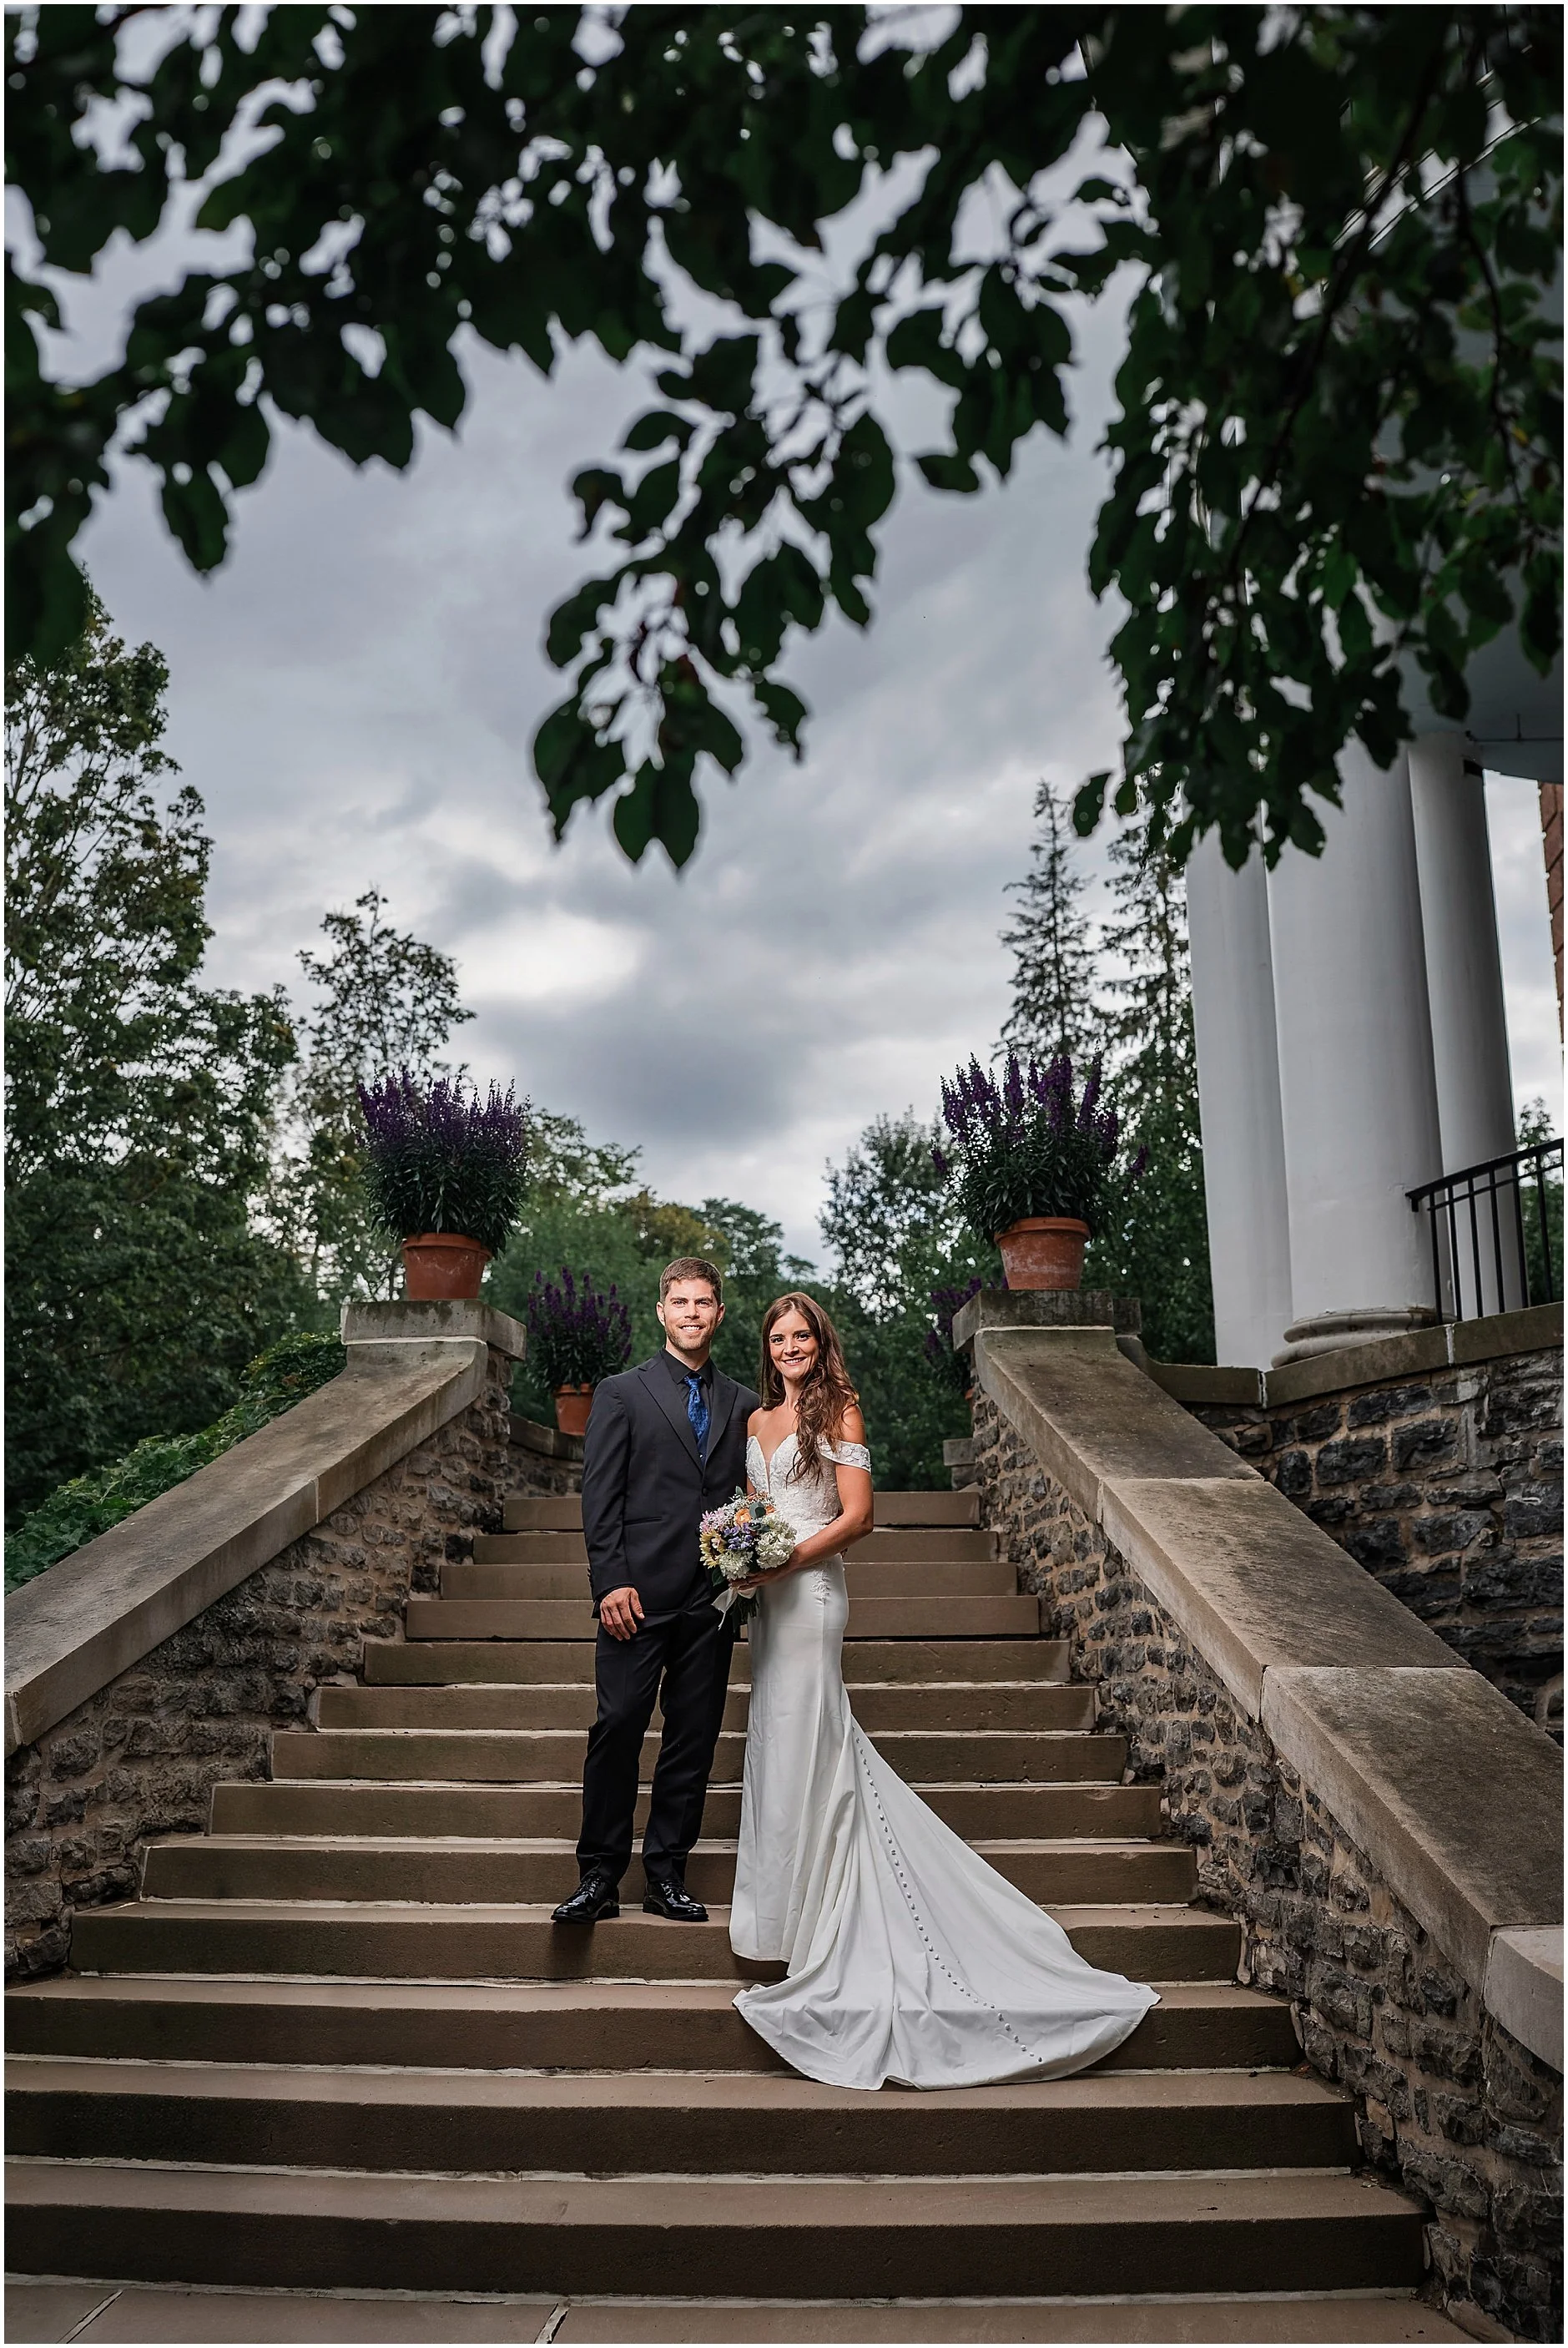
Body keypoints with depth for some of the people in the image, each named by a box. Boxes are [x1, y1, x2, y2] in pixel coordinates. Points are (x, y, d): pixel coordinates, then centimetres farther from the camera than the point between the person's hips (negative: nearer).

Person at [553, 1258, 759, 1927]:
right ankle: (599, 1877, 6)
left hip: (713, 1600, 4)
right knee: (617, 1730, -5)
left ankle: (666, 1876, 17)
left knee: (694, 1739, 7)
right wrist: (611, 1583, -11)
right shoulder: (621, 1393, 3)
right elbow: (600, 1497, -2)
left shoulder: (743, 1404, 14)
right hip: (640, 1595, -3)